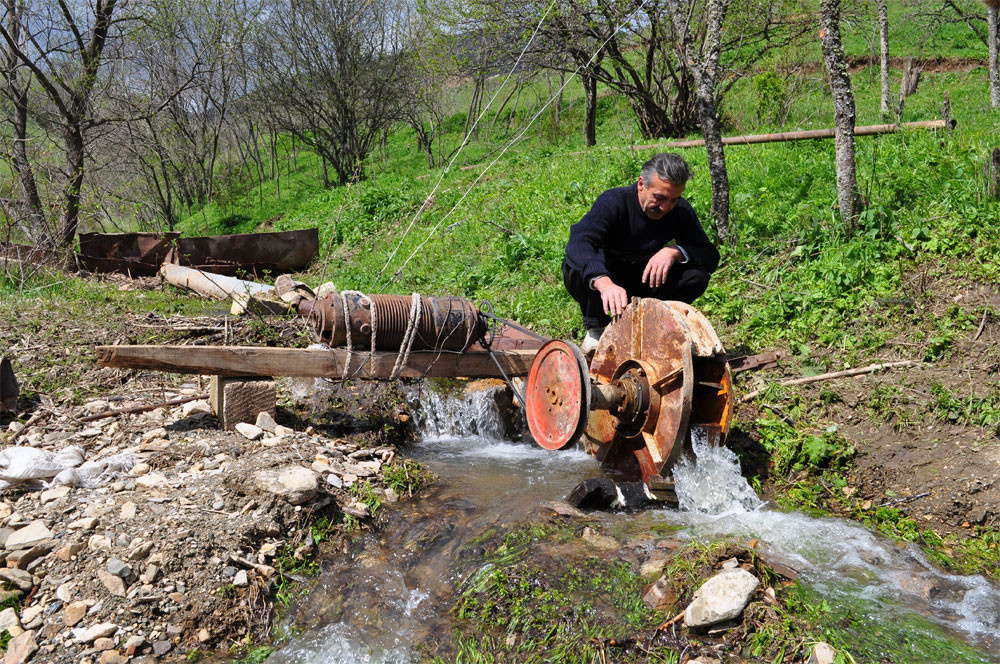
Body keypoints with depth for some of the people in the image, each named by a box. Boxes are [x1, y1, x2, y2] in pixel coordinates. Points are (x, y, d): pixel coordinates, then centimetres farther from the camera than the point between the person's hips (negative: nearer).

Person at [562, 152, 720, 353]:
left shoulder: (681, 211, -9)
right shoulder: (613, 202, -24)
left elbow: (711, 257, -11)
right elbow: (578, 242, -42)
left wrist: (675, 251, -32)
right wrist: (604, 283, -60)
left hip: (642, 285, 4)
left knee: (697, 275, -19)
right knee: (579, 262, -36)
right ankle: (596, 328, -12)